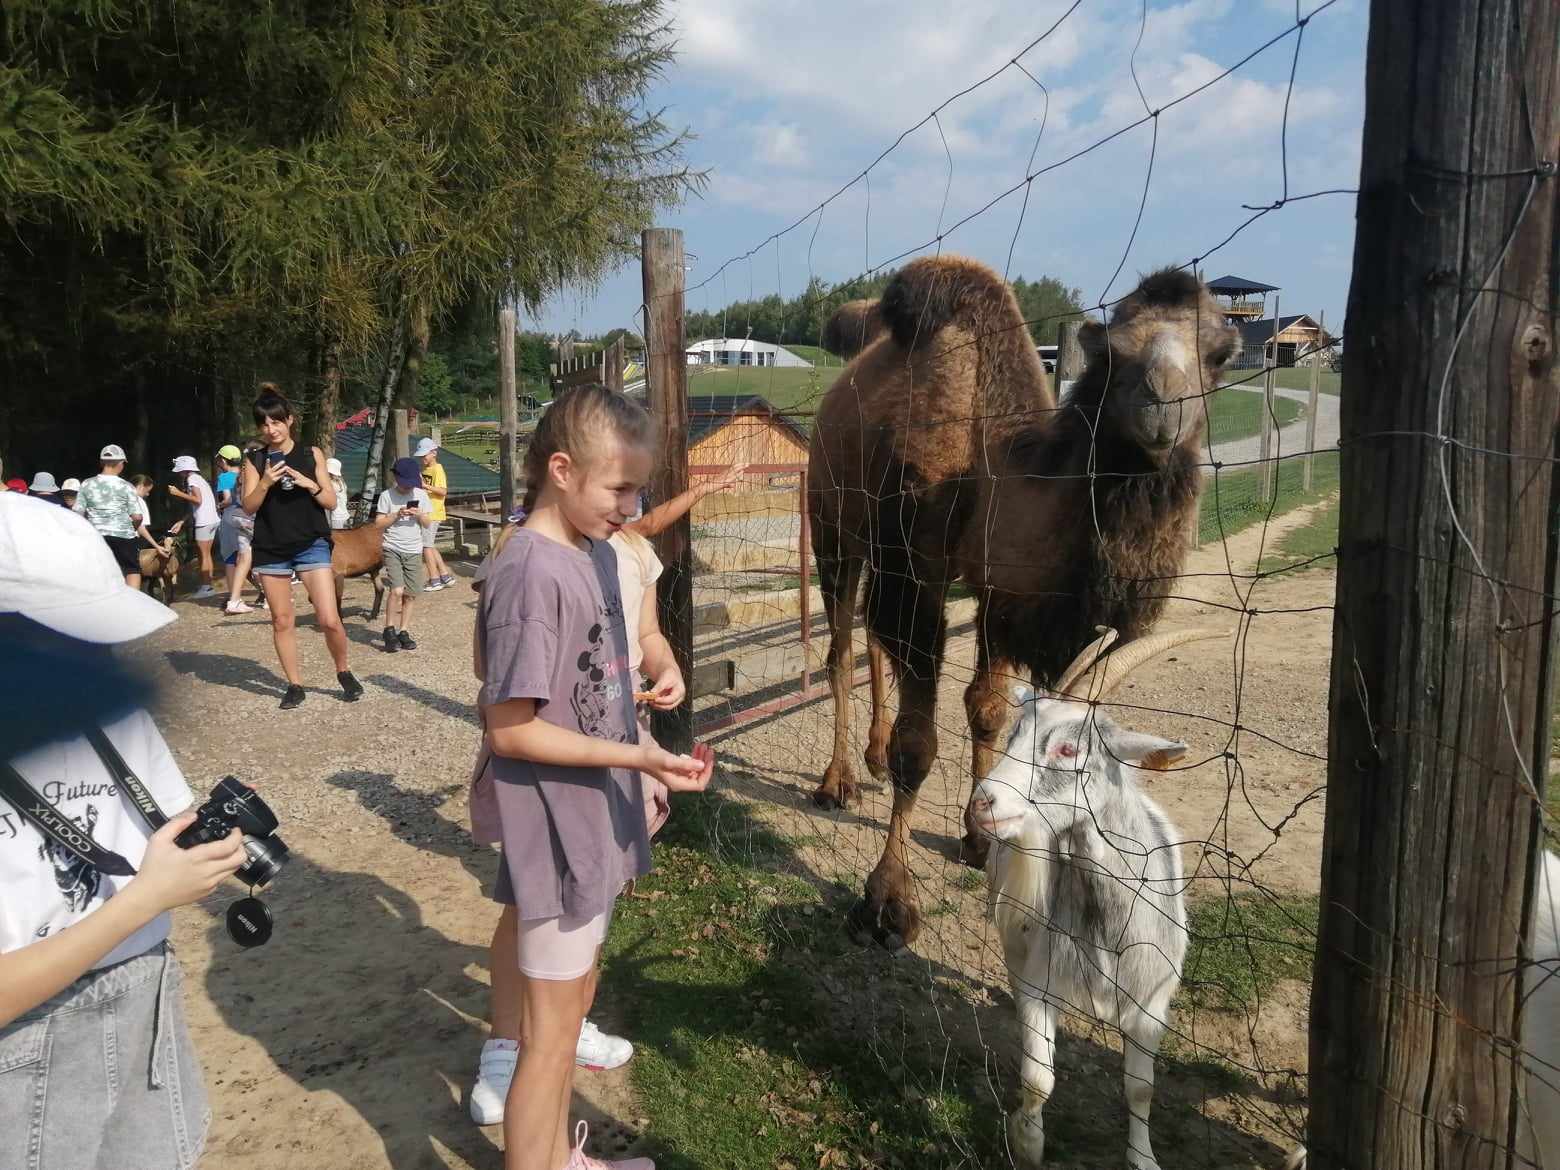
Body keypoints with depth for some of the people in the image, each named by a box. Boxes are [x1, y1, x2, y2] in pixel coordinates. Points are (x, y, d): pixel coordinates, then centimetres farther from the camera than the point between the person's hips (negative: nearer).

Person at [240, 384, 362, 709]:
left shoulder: (312, 454, 2)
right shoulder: (255, 461, 3)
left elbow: (331, 502, 2)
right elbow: (248, 507, -2)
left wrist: (309, 484, -15)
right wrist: (266, 482, -18)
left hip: (312, 545, -2)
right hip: (270, 549, 2)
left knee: (329, 620, -9)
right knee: (281, 621, 7)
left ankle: (344, 673, 14)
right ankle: (295, 685, 19)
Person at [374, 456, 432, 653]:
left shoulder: (420, 494, 7)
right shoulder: (387, 495, -2)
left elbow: (428, 523, 8)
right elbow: (378, 523, -3)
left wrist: (419, 515, -11)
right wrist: (397, 515, -15)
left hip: (414, 551, 3)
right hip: (392, 550, -3)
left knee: (410, 595, 3)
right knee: (397, 591, -17)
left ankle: (403, 632, 13)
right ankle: (389, 630, -3)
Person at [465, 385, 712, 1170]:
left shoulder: (595, 552, 4)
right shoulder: (531, 574, -23)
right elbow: (510, 729, -22)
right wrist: (640, 758, -24)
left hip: (593, 821, 9)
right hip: (556, 833, -9)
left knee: (570, 1006, 24)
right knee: (550, 1033, 8)